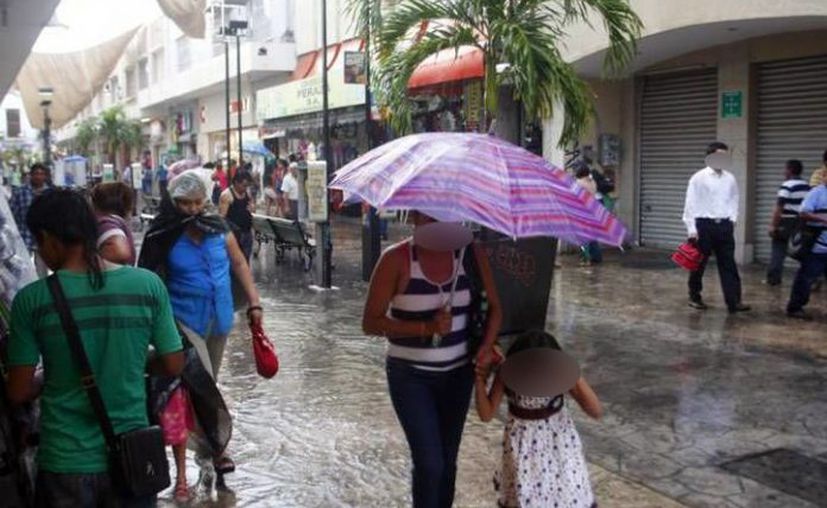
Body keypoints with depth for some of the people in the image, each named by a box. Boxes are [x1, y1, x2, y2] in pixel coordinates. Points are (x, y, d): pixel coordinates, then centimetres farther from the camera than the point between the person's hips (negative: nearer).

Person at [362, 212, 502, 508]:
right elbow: (370, 323, -15)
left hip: (458, 373, 4)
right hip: (410, 376, -3)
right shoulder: (396, 259, -15)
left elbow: (493, 307, 6)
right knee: (429, 463, -8)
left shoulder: (471, 254, -5)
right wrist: (426, 328, -26)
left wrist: (487, 345, -12)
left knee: (447, 461, 15)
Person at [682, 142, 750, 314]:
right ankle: (695, 297, 23)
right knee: (699, 263, 8)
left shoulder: (730, 179, 8)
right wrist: (691, 229, -10)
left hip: (724, 225, 4)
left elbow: (734, 200, 17)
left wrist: (732, 219, 3)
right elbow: (690, 204, -6)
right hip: (704, 224, -3)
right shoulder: (698, 178, -5)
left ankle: (734, 301, 1)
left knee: (728, 264, 1)